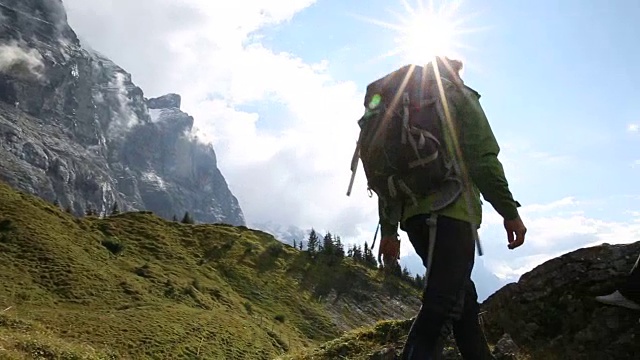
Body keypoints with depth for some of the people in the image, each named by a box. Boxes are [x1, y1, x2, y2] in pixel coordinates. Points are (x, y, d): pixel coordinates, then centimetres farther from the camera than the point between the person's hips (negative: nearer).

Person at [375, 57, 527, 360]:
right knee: (442, 305, -15)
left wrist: (388, 228, 18)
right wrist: (510, 211, -6)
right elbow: (483, 157, -7)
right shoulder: (458, 96, 9)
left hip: (413, 213, 7)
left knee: (463, 297, 17)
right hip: (449, 210, -7)